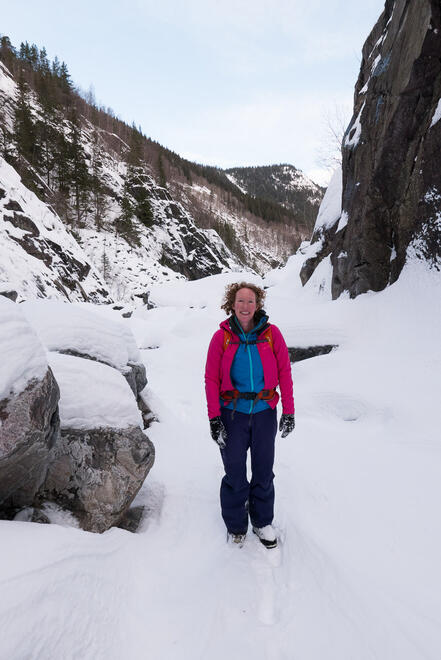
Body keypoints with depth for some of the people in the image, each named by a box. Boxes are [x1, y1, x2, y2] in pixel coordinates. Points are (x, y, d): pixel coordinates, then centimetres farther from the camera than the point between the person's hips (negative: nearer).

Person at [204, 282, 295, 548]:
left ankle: (263, 521, 37)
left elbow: (284, 372, 0)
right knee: (235, 474, 9)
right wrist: (214, 418, -6)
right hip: (232, 413, -1)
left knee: (264, 472, 14)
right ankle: (236, 526, 32)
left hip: (265, 412, 1)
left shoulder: (271, 333, -4)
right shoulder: (221, 336, -5)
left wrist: (289, 411, -1)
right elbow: (211, 379, -3)